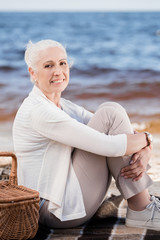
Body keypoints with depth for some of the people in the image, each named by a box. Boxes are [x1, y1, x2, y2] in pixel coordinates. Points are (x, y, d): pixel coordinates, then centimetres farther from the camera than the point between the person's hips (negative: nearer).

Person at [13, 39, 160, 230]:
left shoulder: (64, 107, 13)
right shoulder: (37, 111, -18)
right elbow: (108, 146, -23)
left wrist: (143, 152, -15)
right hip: (57, 209, -9)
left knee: (111, 110, 1)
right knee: (110, 114, -14)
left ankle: (142, 206, -4)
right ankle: (141, 211, -9)